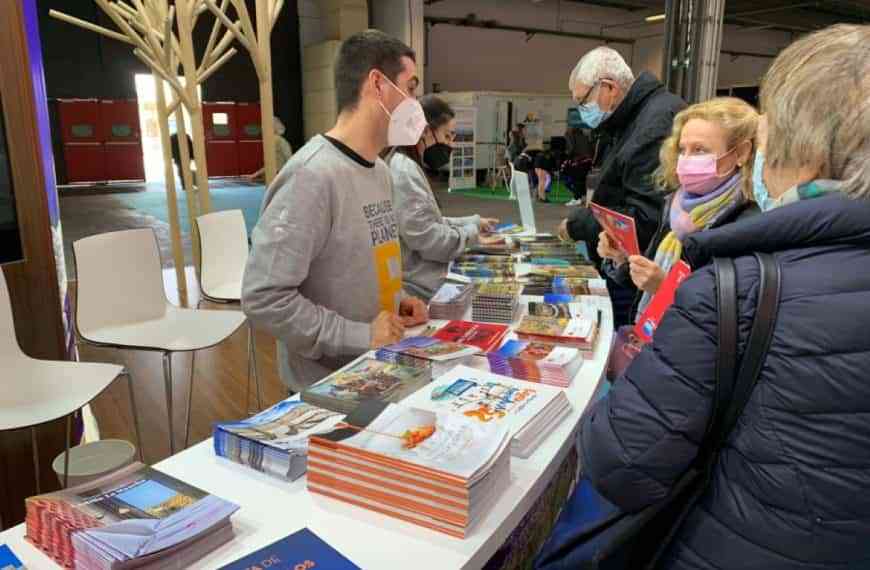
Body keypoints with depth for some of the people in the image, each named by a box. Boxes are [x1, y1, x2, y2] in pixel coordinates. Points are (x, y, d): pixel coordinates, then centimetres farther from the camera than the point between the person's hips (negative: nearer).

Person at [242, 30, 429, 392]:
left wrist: (396, 301, 0)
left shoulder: (379, 171, 5)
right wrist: (360, 335, -23)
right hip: (328, 389, -8)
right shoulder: (311, 176, -23)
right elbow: (263, 299, -26)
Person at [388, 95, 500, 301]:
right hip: (420, 291, -10)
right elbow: (427, 239, -23)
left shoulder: (409, 167, 14)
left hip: (426, 281, 10)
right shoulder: (404, 171, -19)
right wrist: (472, 234, -9)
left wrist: (474, 222, 10)